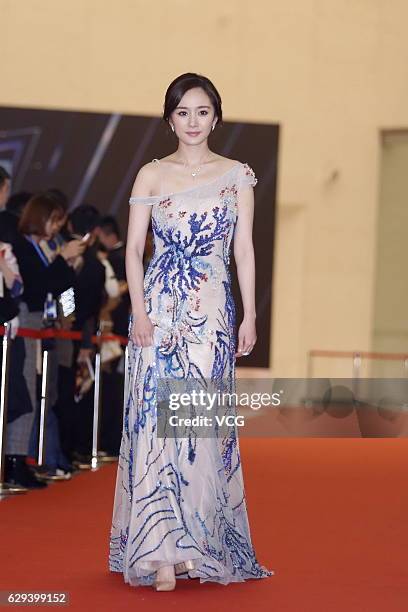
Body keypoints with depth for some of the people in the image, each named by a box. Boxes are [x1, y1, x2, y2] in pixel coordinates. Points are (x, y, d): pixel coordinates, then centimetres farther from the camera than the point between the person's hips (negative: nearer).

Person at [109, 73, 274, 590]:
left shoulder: (237, 175, 8)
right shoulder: (151, 175, 7)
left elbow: (244, 249, 7)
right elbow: (134, 247, 3)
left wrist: (249, 316, 1)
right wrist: (139, 311, -8)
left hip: (212, 312, 0)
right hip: (160, 308, 0)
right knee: (155, 419, -6)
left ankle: (197, 544, 10)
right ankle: (161, 552, -5)